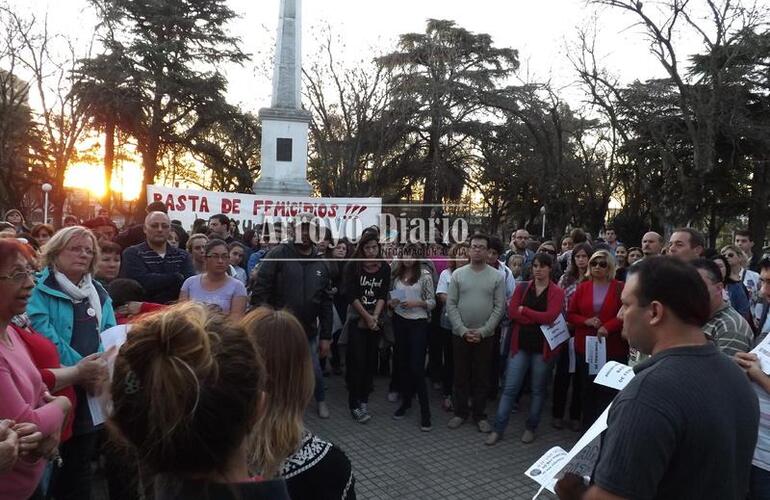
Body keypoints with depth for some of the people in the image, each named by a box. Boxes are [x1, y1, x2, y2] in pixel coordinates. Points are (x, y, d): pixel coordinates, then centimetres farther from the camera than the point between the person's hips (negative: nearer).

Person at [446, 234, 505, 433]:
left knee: (482, 377, 9)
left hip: (485, 336, 0)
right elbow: (451, 304, -2)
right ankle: (460, 412, 24)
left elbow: (499, 307, -4)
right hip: (460, 334, 1)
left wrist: (483, 331, -12)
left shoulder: (497, 276, -1)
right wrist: (463, 330, -11)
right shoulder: (458, 274, 0)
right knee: (461, 376, 10)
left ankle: (479, 415, 22)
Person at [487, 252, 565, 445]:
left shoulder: (557, 292, -2)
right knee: (510, 388, 3)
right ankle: (498, 429, 10)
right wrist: (538, 320, -15)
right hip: (521, 344, 2)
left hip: (543, 347, -1)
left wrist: (524, 310, -10)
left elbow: (550, 316, -17)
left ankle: (531, 428, 26)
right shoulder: (522, 288, 5)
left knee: (538, 390, 11)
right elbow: (511, 312, -7)